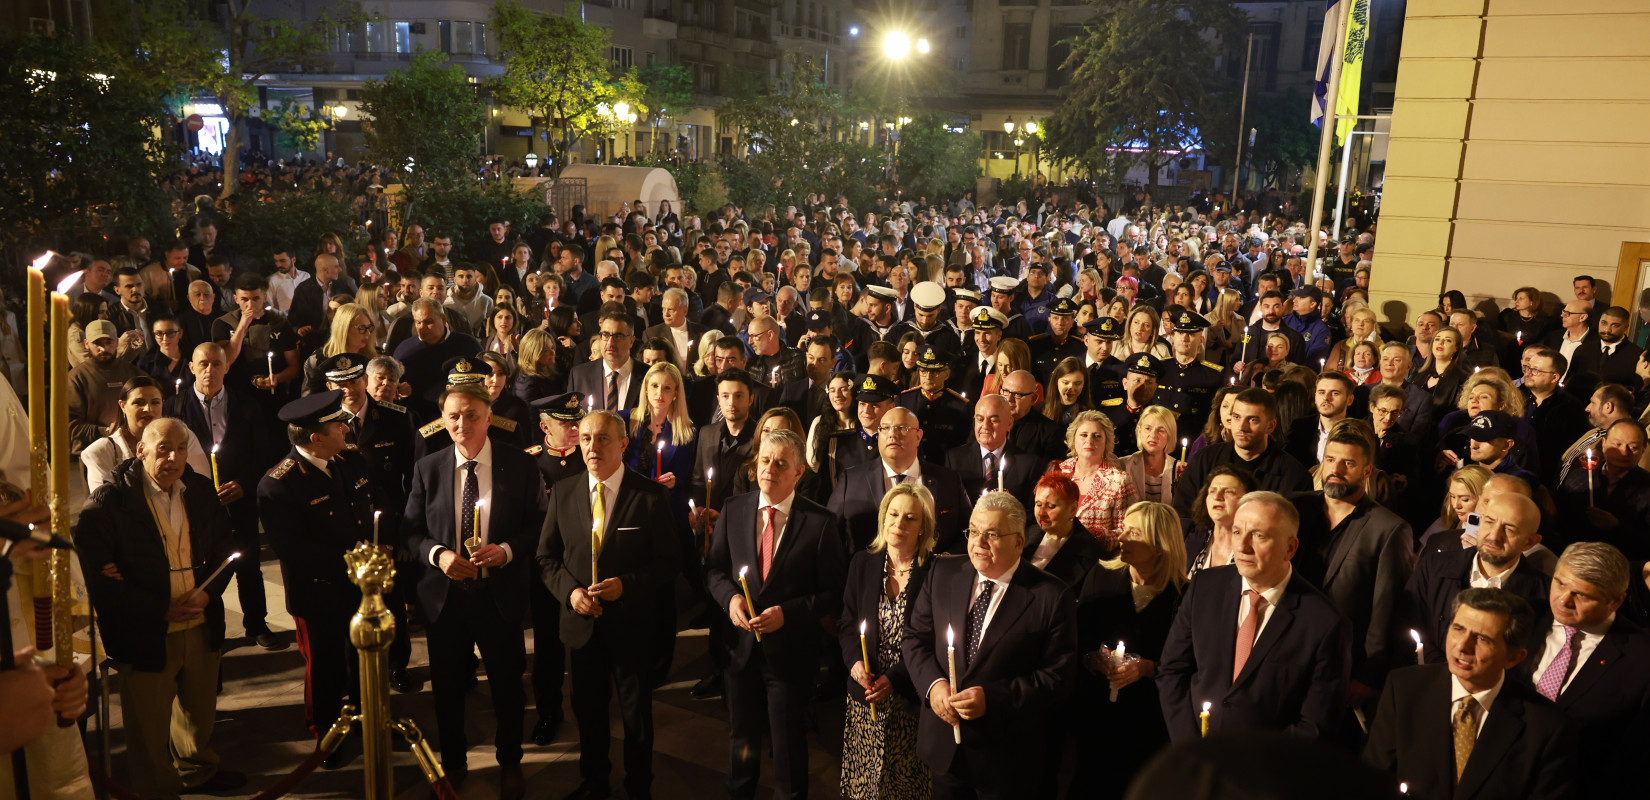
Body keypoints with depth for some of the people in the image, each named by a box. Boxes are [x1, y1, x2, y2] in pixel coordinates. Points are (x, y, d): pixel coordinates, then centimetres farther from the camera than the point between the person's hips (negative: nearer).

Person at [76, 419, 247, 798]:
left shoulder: (201, 490, 2)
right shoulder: (109, 500, -14)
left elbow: (224, 548, 8)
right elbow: (96, 573, -16)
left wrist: (207, 592, -10)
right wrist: (160, 609, -18)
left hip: (201, 627, 5)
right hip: (146, 635, -5)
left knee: (200, 711, 25)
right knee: (149, 728, 10)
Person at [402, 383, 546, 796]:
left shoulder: (520, 465, -8)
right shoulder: (427, 468, -2)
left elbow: (539, 524, -3)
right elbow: (411, 530, 3)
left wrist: (507, 550, -19)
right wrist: (438, 555, -16)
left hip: (500, 592, -1)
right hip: (444, 593, 2)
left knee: (507, 681, 14)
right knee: (447, 684, 16)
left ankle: (509, 761, 37)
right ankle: (453, 760, 39)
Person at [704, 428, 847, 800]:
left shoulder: (821, 522, -13)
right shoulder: (733, 510, -2)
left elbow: (832, 594, -11)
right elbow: (714, 568, 6)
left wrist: (788, 613, -22)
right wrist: (730, 597, -14)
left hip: (789, 650, -3)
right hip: (740, 645, 3)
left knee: (789, 743, 14)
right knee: (741, 737, 22)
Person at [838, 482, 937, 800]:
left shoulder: (935, 571, -10)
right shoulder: (863, 562, 3)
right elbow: (846, 623, 8)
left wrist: (895, 679, -16)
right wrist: (854, 660, -10)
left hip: (911, 699, -3)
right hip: (865, 695, 3)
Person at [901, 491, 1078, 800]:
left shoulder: (1051, 597, -14)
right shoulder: (943, 573, -1)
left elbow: (1060, 676, -13)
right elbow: (915, 638, 4)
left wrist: (992, 698, -22)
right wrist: (933, 684, -14)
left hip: (1007, 755, -3)